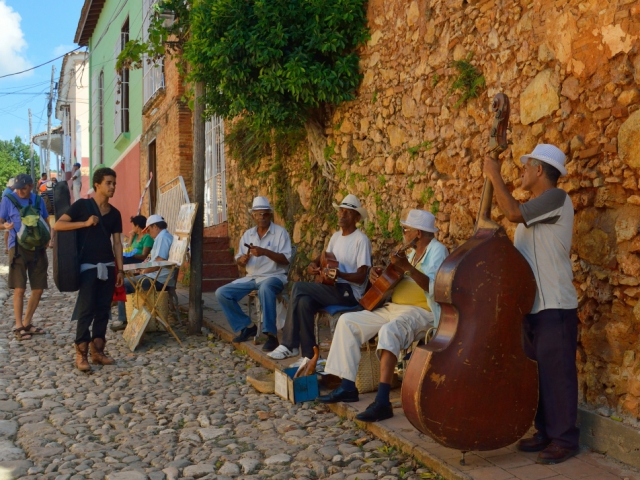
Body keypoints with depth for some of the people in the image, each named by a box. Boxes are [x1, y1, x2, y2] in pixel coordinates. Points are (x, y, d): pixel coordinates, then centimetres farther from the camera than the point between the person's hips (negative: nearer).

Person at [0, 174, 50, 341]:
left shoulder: (38, 200, 8)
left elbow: (46, 222, 16)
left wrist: (47, 239, -1)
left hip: (38, 248, 4)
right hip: (18, 247, -4)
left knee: (38, 288, 6)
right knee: (19, 288, -6)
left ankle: (27, 323, 21)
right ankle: (18, 327, 4)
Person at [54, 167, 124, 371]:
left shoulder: (114, 213, 10)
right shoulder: (82, 205, -3)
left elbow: (117, 242, 10)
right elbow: (58, 225, -8)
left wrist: (120, 269, 5)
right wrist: (85, 223, -18)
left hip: (108, 266, 5)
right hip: (88, 266, -5)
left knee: (103, 309, 7)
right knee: (86, 310, -5)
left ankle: (97, 350, 17)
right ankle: (81, 354, 4)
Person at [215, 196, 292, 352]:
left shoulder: (280, 232, -4)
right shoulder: (247, 234, 11)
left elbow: (286, 260, -12)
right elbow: (239, 260, 13)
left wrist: (265, 252, -24)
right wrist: (242, 260, -12)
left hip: (274, 276, -6)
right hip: (251, 278, 6)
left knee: (265, 288, -41)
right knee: (221, 293, -9)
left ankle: (271, 334, -34)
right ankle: (247, 326, 4)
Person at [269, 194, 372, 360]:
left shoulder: (361, 240, -11)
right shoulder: (336, 236, 13)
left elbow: (360, 277, -15)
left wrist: (338, 273, -31)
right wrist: (314, 264, 1)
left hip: (350, 292, -7)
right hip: (334, 289, 7)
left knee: (298, 287, -22)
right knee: (304, 302, -22)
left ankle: (289, 346, -12)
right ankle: (310, 356, -15)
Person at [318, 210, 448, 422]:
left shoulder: (437, 250, -9)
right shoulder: (413, 252, 20)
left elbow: (435, 288, -24)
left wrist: (407, 268, -31)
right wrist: (379, 274, 4)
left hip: (421, 312, -10)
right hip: (394, 308, 10)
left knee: (388, 331, -39)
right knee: (347, 321, 1)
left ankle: (382, 402, -40)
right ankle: (347, 387, 0)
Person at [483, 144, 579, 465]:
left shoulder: (556, 197, -11)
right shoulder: (533, 208, 17)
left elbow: (513, 212, -26)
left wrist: (494, 175, -14)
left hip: (555, 307, -9)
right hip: (533, 305, 9)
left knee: (557, 374, -1)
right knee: (538, 373, 15)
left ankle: (565, 440, 10)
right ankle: (546, 432, 26)